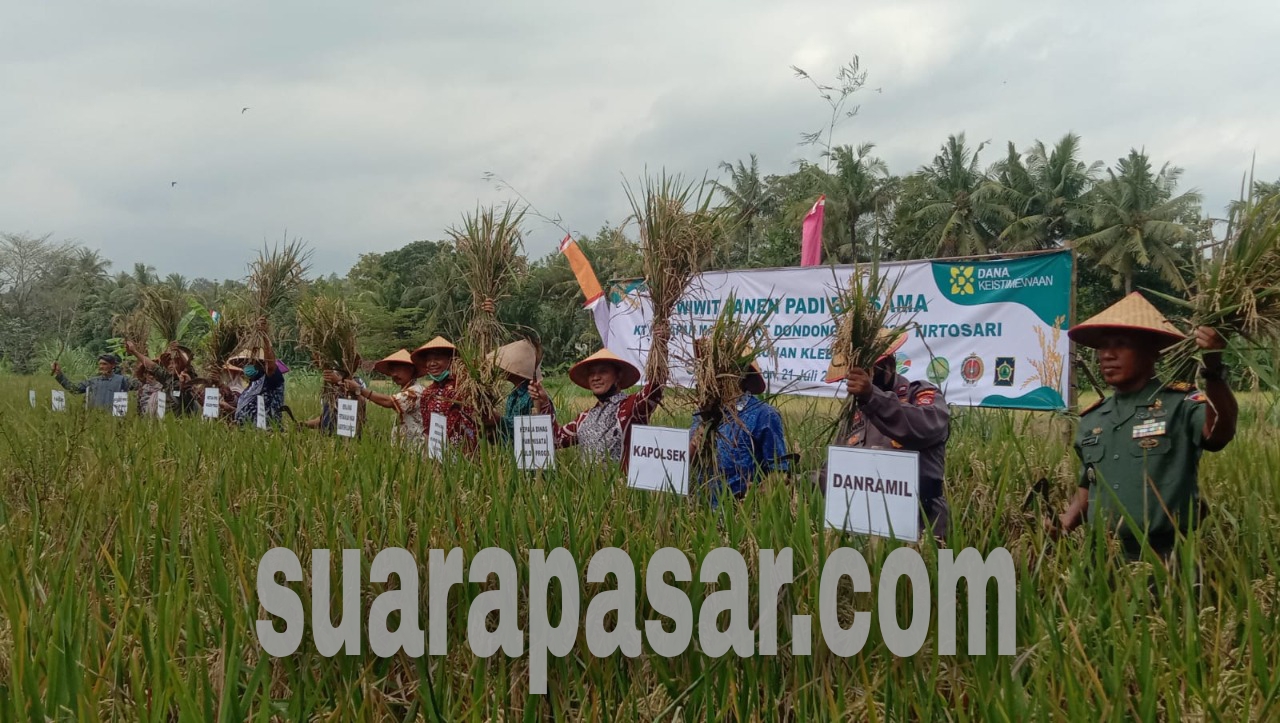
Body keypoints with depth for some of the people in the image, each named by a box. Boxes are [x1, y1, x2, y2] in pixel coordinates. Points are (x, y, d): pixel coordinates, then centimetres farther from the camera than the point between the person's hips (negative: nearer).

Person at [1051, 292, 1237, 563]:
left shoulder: (1181, 403, -7)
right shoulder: (1091, 419, 10)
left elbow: (1220, 432, -27)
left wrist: (1214, 372, -40)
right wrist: (1066, 522, 2)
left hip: (1167, 558, -5)